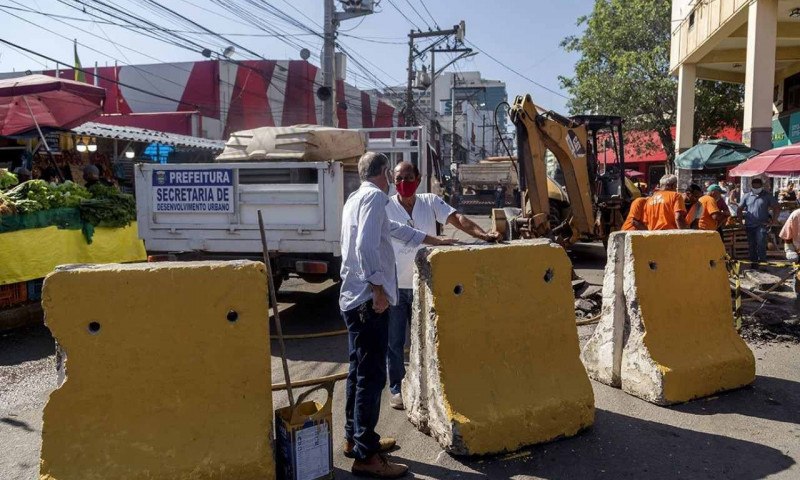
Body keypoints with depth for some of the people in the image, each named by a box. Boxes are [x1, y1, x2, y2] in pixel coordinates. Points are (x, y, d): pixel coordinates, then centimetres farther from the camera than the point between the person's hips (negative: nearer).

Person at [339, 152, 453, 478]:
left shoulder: (357, 197, 20)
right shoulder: (374, 196, -10)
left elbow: (396, 229, 29)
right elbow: (367, 246, -24)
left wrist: (437, 241, 36)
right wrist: (378, 290, -20)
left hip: (354, 298, 10)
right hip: (369, 300, -10)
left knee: (360, 371, 17)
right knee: (372, 376, -6)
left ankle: (354, 438, 28)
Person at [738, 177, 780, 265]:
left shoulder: (767, 196, 1)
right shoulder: (747, 196, 7)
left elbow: (777, 208, 3)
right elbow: (740, 209, 13)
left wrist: (773, 221, -3)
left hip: (762, 225, -3)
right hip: (749, 225, 3)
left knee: (761, 244, -15)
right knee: (751, 246, 8)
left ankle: (762, 262, -9)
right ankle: (753, 262, 18)